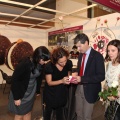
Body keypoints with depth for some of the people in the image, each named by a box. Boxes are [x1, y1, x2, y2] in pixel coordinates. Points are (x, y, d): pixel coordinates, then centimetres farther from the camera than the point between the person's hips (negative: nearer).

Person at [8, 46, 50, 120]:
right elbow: (15, 80, -21)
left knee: (28, 113, 20)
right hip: (21, 93, -5)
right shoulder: (24, 64, -27)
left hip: (31, 92, 6)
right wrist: (16, 97, -16)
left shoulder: (40, 64, -8)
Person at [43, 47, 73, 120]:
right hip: (51, 93, -2)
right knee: (49, 110, 21)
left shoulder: (69, 63, -17)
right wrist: (62, 81, -35)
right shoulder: (49, 66, -28)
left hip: (62, 92, 3)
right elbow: (49, 83, -20)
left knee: (60, 111, 21)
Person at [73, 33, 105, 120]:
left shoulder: (97, 56, -16)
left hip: (90, 90, -6)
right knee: (78, 113, 21)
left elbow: (101, 76, -20)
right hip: (79, 88, 7)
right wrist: (76, 74, -5)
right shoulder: (81, 55, 6)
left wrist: (82, 79, -26)